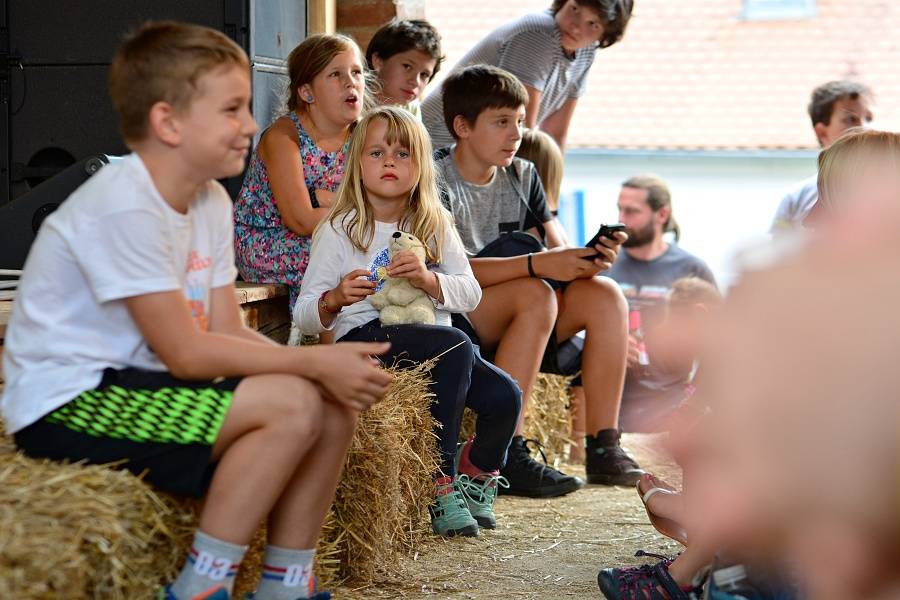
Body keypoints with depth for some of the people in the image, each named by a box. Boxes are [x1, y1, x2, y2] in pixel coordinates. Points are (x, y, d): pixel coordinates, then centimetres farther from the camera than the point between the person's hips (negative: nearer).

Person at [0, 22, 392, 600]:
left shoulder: (211, 201, 6)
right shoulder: (124, 206, -22)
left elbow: (228, 332, 2)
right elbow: (184, 352, -22)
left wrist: (328, 365, -14)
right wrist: (314, 363, -20)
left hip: (133, 384, 9)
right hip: (68, 400, -9)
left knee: (337, 405, -2)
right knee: (290, 405, -23)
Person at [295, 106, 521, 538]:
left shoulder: (436, 226, 14)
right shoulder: (339, 230, 1)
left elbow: (470, 294, 4)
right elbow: (305, 316, -2)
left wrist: (429, 280, -16)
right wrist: (335, 300, -25)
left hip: (431, 337, 5)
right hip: (364, 339, -5)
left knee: (504, 396, -20)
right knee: (455, 345, -33)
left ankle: (478, 473, 16)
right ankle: (442, 481, -21)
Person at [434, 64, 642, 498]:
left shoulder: (522, 176, 10)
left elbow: (557, 249, 5)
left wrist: (589, 259, -19)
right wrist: (537, 264, -33)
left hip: (509, 320, 7)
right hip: (447, 318, -7)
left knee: (604, 295, -12)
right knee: (536, 295, -31)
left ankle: (603, 447, -15)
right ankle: (503, 456, -32)